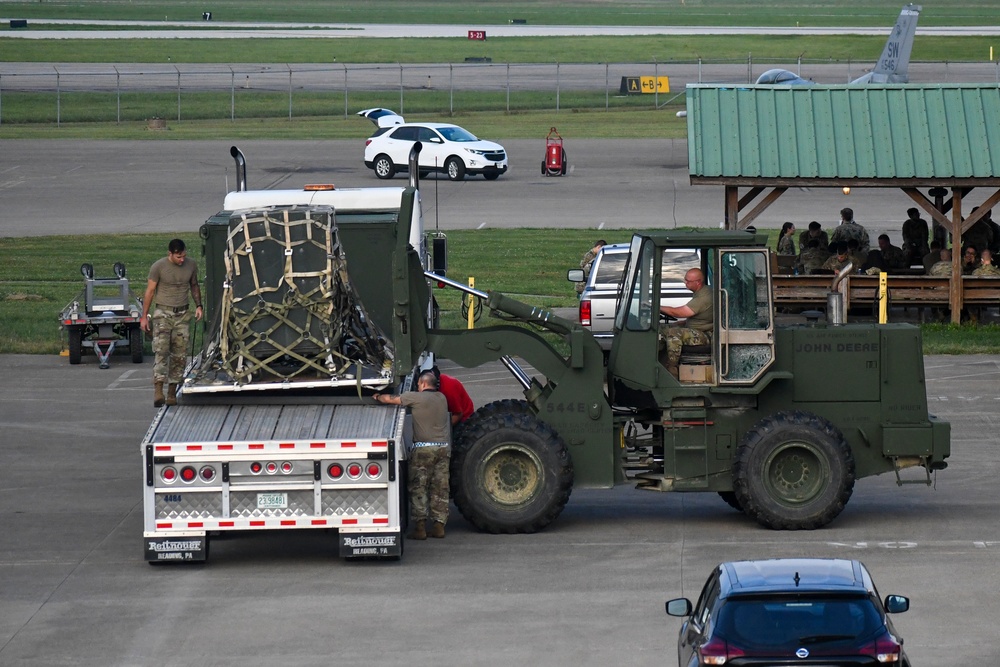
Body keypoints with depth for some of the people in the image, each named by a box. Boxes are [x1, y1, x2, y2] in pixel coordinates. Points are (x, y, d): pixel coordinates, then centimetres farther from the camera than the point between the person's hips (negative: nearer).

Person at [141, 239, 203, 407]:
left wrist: (198, 306, 6)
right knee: (161, 350, -16)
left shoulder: (191, 265, 4)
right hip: (163, 313, -4)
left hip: (183, 315, 4)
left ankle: (172, 393, 6)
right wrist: (144, 316, -3)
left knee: (179, 355, 1)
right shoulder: (158, 267, -7)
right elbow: (149, 291, -2)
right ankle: (158, 391, -25)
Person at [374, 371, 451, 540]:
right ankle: (439, 525, 8)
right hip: (444, 447, 5)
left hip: (423, 448, -5)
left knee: (418, 488, 0)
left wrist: (378, 397, 20)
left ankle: (420, 526, -6)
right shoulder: (442, 398, 11)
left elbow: (389, 399, -4)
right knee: (440, 488, 9)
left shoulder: (416, 397, -7)